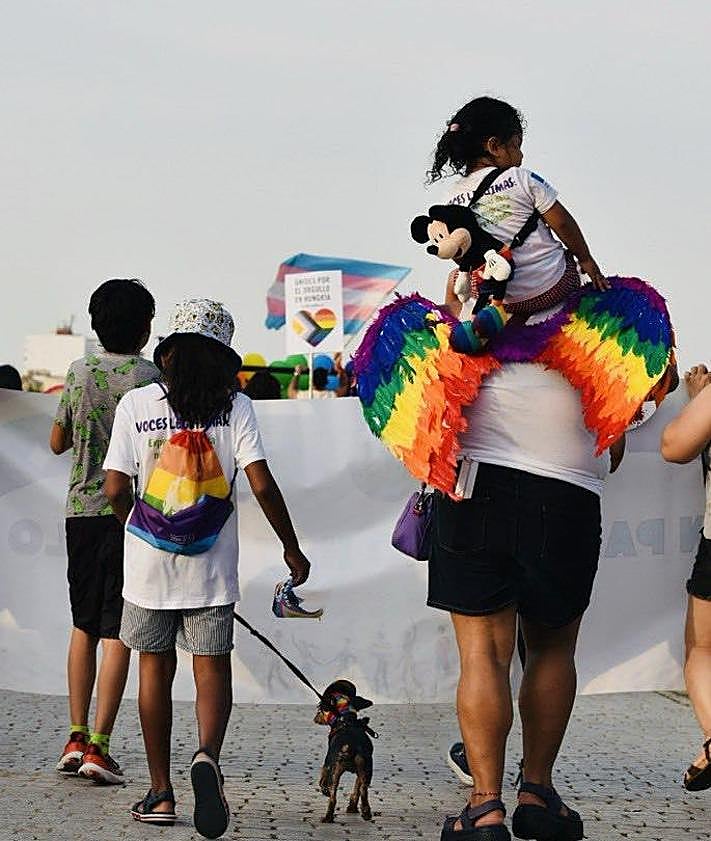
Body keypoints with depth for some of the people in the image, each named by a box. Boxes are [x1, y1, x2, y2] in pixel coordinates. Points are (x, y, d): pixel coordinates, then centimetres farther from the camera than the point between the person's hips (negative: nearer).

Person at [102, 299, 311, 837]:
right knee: (212, 670, 5)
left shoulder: (136, 404, -3)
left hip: (148, 564, 1)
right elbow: (262, 486, -8)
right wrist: (292, 549, 3)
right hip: (210, 567, -1)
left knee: (156, 670, 12)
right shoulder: (234, 407, -4)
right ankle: (208, 756, -23)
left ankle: (161, 793, 15)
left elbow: (116, 490, -5)